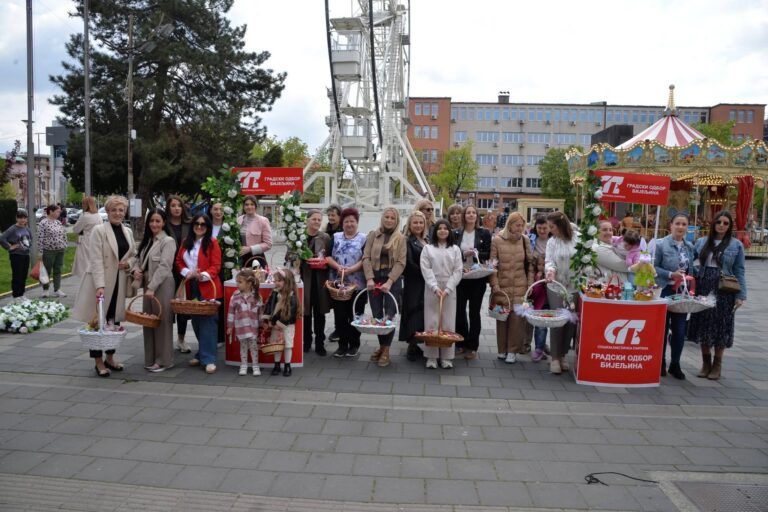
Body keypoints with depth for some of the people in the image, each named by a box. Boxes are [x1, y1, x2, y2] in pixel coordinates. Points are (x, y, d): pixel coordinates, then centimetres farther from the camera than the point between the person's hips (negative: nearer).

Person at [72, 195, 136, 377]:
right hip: (100, 282, -5)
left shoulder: (128, 231, 9)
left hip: (119, 283, 5)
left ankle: (110, 358, 23)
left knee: (115, 320, 10)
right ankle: (99, 362, 12)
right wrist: (100, 286, -24)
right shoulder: (99, 230, -9)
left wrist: (128, 263, -5)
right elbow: (96, 260, -16)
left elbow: (134, 255, 19)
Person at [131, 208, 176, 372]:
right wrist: (135, 270, -5)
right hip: (148, 286, 8)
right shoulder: (147, 240, 16)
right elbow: (139, 259, 19)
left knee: (162, 322, -3)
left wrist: (152, 288, -20)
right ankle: (151, 359, 19)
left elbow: (164, 266, -16)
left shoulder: (168, 241, -9)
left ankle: (163, 360, 5)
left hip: (162, 286, -8)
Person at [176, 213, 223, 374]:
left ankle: (208, 359, -5)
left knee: (208, 322, -8)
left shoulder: (212, 243, -5)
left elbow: (216, 266, -9)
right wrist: (187, 272, -8)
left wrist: (204, 275, -25)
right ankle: (202, 354, 24)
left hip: (208, 287, -6)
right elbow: (179, 261, 11)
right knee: (196, 322, 12)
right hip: (191, 287, 6)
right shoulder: (186, 242, 12)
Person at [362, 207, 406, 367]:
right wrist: (369, 278, -14)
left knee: (389, 315, -3)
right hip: (374, 278, 1)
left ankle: (386, 351, 4)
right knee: (377, 315, 4)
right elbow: (366, 257, 0)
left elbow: (401, 262, -4)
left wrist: (390, 281, -16)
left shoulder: (400, 238, 4)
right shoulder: (373, 235, 7)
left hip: (392, 279, -1)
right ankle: (382, 345, 19)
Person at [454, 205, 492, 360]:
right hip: (460, 277, 2)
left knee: (474, 311, 1)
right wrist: (464, 254, -13)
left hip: (478, 278, -1)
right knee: (459, 310, 5)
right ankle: (461, 343, 22)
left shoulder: (484, 233, 2)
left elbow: (489, 254, 0)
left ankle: (472, 347, 9)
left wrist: (476, 253, -17)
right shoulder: (456, 234, 5)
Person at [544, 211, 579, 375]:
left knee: (571, 322, 7)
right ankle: (554, 357, 12)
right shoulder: (552, 242, 2)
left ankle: (563, 355, 23)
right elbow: (549, 261, -5)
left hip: (575, 287, 0)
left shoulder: (578, 239, -5)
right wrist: (550, 270, -27)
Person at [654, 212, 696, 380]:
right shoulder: (661, 244, -9)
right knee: (662, 328, 6)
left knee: (679, 329, 7)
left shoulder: (690, 246, 7)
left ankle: (675, 364, 20)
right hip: (665, 291, -4)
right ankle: (660, 363, 19)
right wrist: (670, 274, -20)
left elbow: (691, 269, 13)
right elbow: (653, 267, -9)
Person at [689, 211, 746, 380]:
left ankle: (717, 365, 19)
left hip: (724, 291, -2)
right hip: (703, 288, 2)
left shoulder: (736, 245, 0)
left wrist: (740, 295, -6)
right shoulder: (701, 242, 6)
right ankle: (705, 362, 22)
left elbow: (739, 272, -1)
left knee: (720, 326, 5)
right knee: (703, 325, 7)